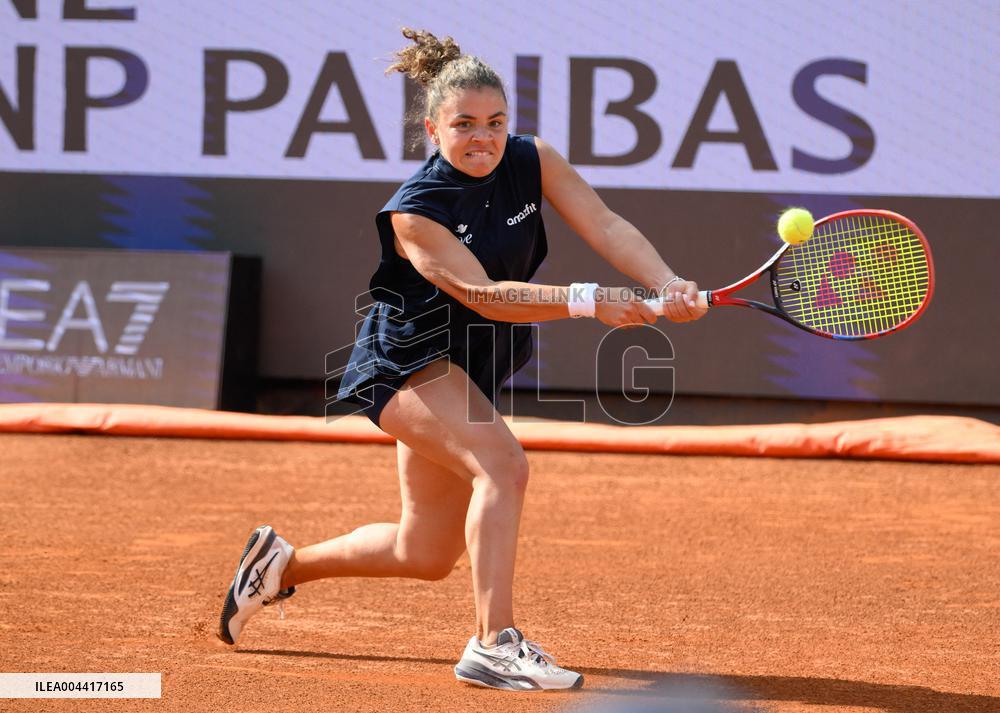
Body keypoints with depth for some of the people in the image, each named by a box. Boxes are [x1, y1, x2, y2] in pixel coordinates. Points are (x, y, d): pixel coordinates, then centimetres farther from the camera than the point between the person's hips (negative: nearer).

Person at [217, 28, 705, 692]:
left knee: (427, 555, 14)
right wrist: (586, 300, -42)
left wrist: (669, 286, -35)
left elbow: (606, 225, -18)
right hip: (408, 358, -7)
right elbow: (485, 295, -30)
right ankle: (494, 643, -33)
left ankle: (283, 562, 35)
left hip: (467, 373, 7)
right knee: (504, 464, -32)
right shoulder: (414, 212, -22)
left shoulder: (533, 161, -7)